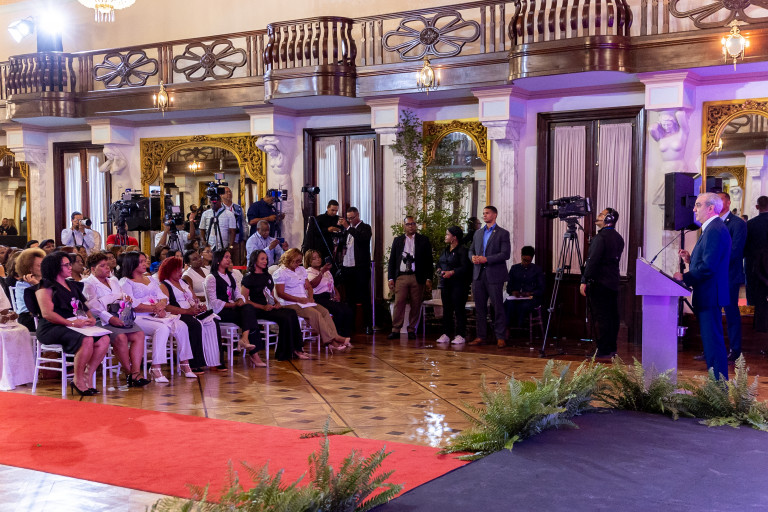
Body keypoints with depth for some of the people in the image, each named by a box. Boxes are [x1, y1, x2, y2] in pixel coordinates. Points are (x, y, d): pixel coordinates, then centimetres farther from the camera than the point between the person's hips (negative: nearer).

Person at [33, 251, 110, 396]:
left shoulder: (72, 286, 23)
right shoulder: (46, 288, -2)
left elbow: (84, 307, 27)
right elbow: (47, 314, -14)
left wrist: (91, 318, 4)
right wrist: (72, 323, -21)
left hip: (78, 326, 8)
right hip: (52, 328, -8)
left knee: (104, 339, -17)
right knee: (87, 340, -33)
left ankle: (87, 376, -11)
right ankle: (78, 380, -18)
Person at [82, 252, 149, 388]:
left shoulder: (114, 281, 26)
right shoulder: (87, 284, 2)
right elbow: (92, 305, -11)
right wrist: (110, 318, -21)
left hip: (119, 318, 7)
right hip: (102, 321, -7)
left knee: (139, 334, -20)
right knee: (121, 338, -32)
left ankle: (136, 371, -25)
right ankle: (129, 373, -19)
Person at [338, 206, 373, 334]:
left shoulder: (365, 228, -1)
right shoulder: (346, 229, 15)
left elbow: (362, 238, -21)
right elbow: (341, 243, 10)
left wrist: (348, 227, -20)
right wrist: (341, 227, 0)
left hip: (360, 268, -5)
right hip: (347, 267, 5)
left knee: (365, 298, -2)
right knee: (350, 298, 10)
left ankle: (368, 325, -1)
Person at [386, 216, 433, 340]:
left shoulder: (423, 240, 8)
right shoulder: (397, 240, 13)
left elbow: (429, 261, 7)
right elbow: (392, 261, 13)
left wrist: (428, 279, 0)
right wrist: (390, 278, 5)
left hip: (417, 277, 0)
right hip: (401, 277, 1)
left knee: (416, 305, 1)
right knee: (399, 303, -7)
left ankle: (412, 330, 9)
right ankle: (396, 330, -4)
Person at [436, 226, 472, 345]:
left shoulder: (463, 250, -7)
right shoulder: (445, 250, 17)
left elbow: (465, 267, -15)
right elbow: (439, 263, 27)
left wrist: (451, 272, -21)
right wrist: (439, 270, 5)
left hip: (458, 285, -7)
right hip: (445, 284, 7)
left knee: (459, 310, -6)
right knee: (446, 309, 7)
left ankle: (460, 335, -3)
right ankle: (446, 335, 11)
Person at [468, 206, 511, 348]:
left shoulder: (503, 233, -1)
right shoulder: (478, 233, 18)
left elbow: (505, 254, -10)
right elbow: (471, 250, 21)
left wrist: (486, 259, -17)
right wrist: (473, 257, -3)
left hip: (494, 275, -5)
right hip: (478, 274, 6)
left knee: (498, 307, -3)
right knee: (480, 307, 7)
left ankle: (501, 337, 1)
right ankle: (481, 336, 14)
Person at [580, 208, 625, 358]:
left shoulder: (600, 237, -14)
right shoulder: (618, 238, 13)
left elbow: (592, 261, -19)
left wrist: (584, 281, -17)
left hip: (599, 283, -9)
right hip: (613, 282, 9)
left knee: (601, 317, -7)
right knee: (612, 316, 11)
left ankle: (603, 351, -7)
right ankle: (611, 348, 16)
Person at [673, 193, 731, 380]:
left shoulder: (714, 230, -17)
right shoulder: (712, 228, 17)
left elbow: (708, 267, -24)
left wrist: (684, 277, -16)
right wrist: (690, 259, 8)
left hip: (710, 295, -11)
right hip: (707, 295, 11)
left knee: (713, 342, -7)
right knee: (711, 342, 15)